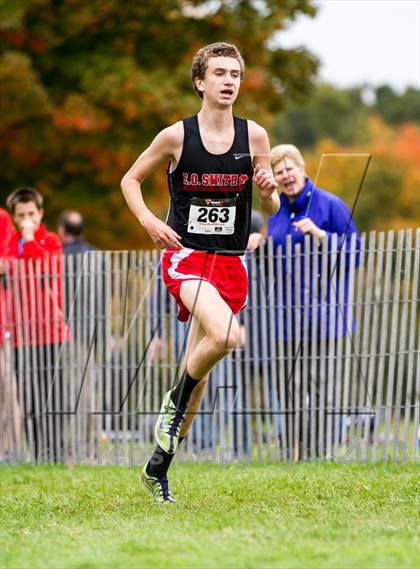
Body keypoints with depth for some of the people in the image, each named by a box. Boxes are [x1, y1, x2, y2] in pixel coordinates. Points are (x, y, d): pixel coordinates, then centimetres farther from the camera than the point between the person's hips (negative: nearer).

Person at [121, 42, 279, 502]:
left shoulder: (254, 136, 1)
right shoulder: (176, 136, -6)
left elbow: (270, 210, 9)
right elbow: (130, 179, 8)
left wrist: (269, 192, -14)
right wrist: (149, 221, -9)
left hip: (230, 263, 4)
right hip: (185, 256, -4)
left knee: (198, 371, 7)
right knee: (225, 334, -31)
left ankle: (158, 466, 21)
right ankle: (175, 402, -4)